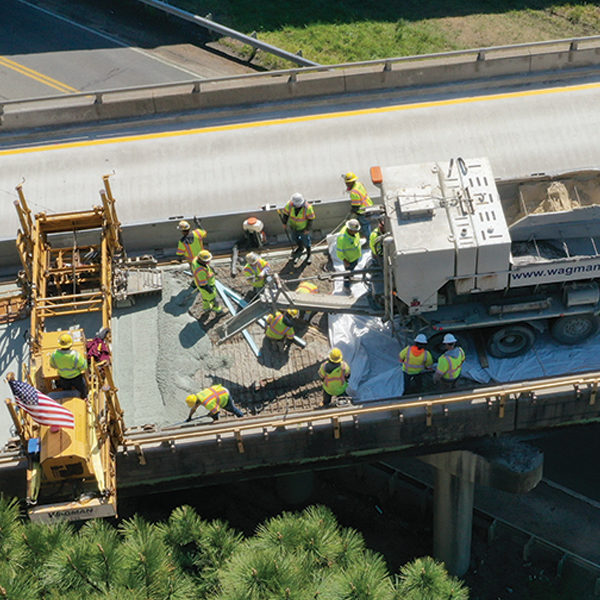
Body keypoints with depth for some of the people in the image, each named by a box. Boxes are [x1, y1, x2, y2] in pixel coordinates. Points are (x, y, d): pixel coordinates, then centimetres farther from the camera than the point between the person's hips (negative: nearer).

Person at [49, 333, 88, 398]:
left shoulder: (55, 354, -28)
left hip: (63, 378, 3)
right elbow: (84, 367, -24)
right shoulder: (75, 355, -38)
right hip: (76, 378, -3)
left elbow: (52, 365, -8)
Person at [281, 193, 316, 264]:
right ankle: (300, 247, 60)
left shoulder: (307, 207, -36)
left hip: (303, 227, -4)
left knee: (305, 240, 16)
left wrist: (308, 229, -16)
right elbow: (285, 212, -11)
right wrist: (284, 223, -2)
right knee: (295, 237, 29)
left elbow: (311, 218, -21)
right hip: (293, 225, 4)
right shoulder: (290, 204, -29)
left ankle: (308, 255, 42)